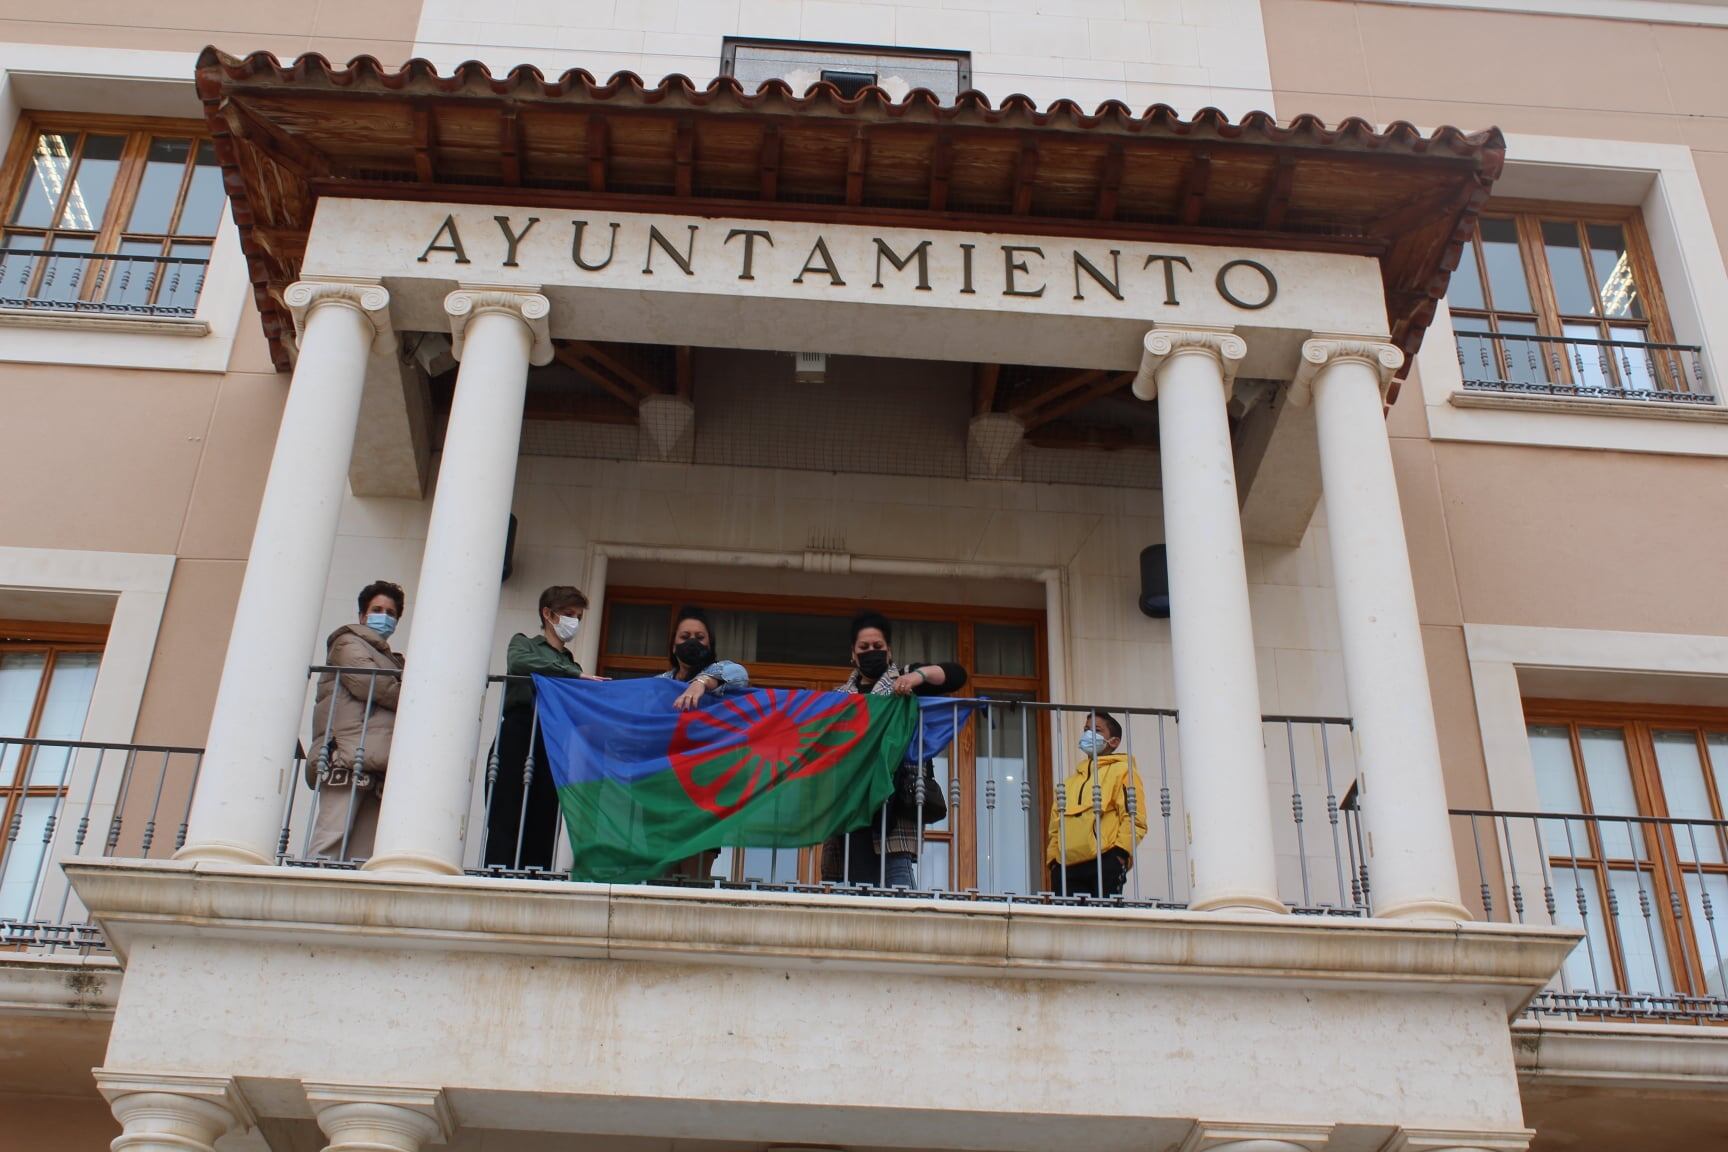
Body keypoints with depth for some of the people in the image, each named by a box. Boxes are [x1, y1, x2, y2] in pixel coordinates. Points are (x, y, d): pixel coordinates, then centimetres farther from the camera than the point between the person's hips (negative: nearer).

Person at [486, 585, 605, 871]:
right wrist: (575, 674, -10)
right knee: (507, 826, -14)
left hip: (552, 752, 4)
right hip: (517, 745, -4)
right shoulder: (524, 643, 17)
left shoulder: (571, 664, 28)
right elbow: (518, 663, -10)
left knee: (542, 833, -7)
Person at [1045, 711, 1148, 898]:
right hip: (1067, 867, 5)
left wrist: (1120, 852, -14)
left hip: (1104, 863, -5)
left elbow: (1134, 817, -2)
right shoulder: (1071, 780, 29)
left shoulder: (1122, 771, 11)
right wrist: (1053, 858, 13)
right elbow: (1055, 823, 26)